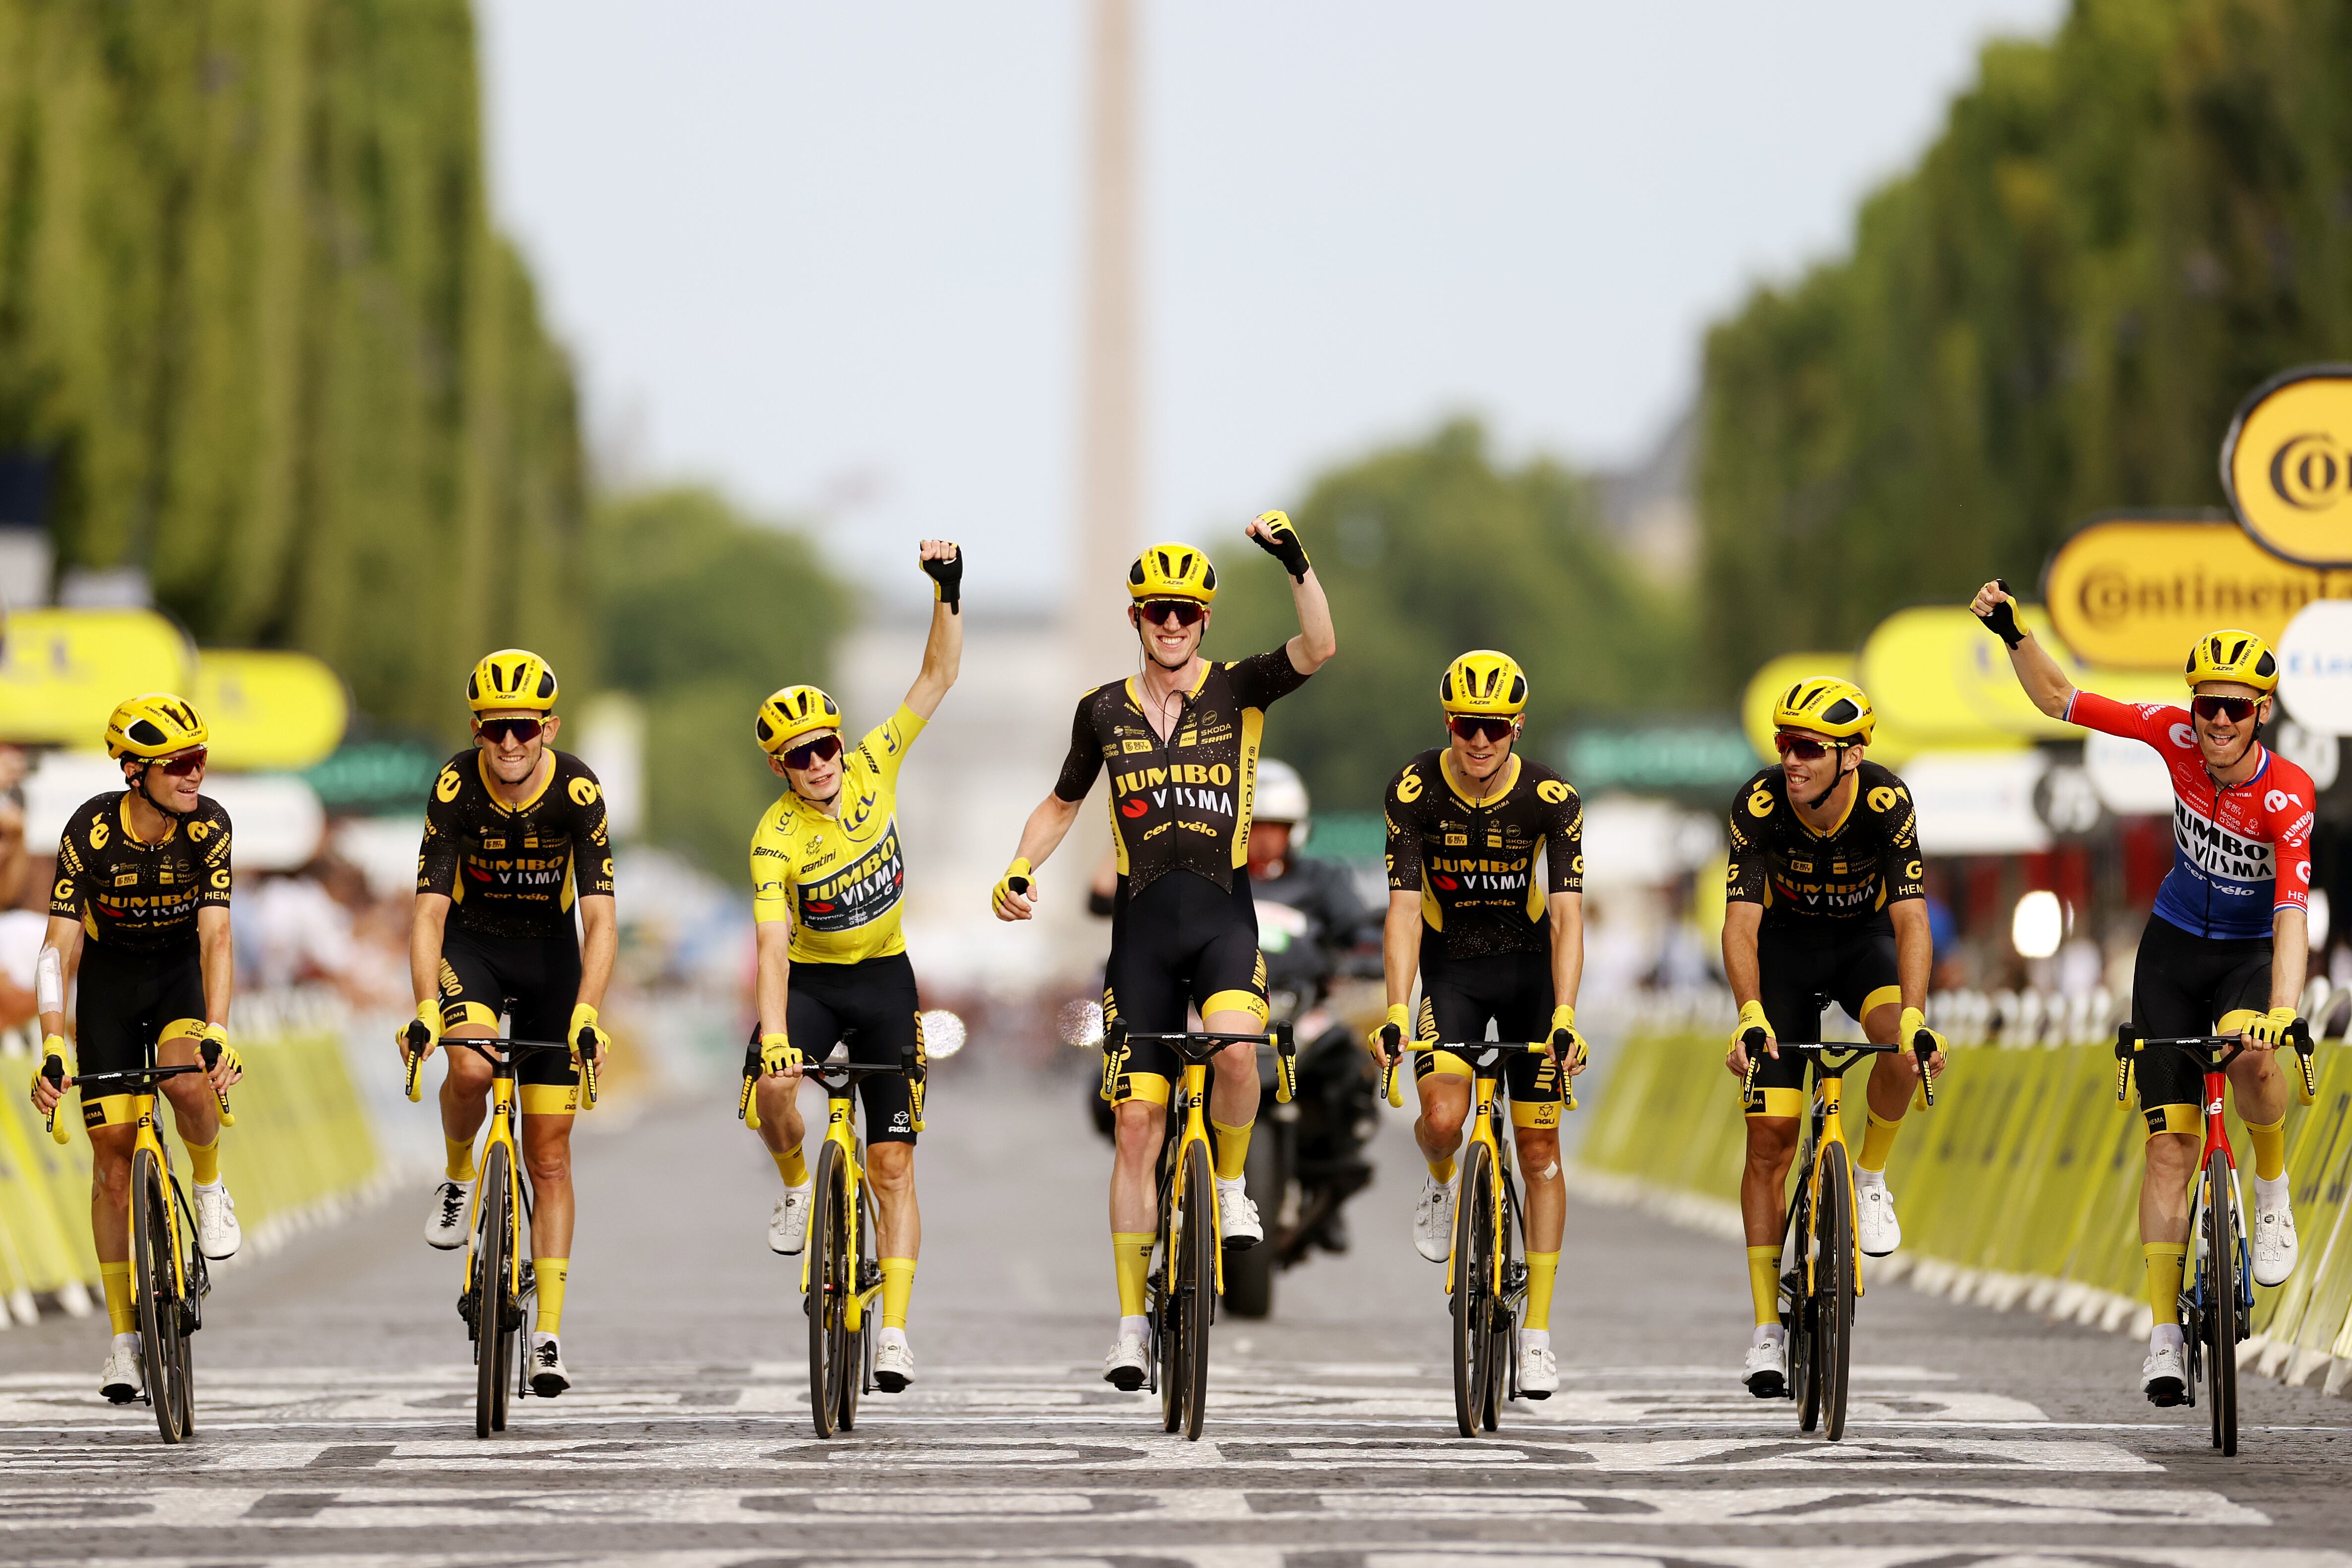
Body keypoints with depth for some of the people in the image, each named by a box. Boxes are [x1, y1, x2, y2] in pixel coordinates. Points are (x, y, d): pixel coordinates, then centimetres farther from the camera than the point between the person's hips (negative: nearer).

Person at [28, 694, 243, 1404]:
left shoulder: (208, 825, -22)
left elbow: (215, 936, -26)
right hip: (110, 977, 0)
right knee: (113, 1157, -3)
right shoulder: (92, 830, -24)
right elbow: (59, 945, -26)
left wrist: (216, 1035, -39)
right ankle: (124, 1340, 5)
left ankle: (209, 1186, 0)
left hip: (180, 971, 0)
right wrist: (53, 1050, -36)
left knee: (186, 1078, -34)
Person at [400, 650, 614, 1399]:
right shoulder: (456, 787, -22)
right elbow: (429, 908, -23)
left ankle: (548, 1336, 3)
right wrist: (426, 1009, -37)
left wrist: (586, 1015, -40)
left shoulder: (579, 791, -23)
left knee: (549, 1155, -1)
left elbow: (599, 918, -26)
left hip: (551, 951, 0)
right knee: (470, 1067, -34)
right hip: (471, 946, 0)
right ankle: (458, 1179, -1)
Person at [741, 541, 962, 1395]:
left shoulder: (872, 768, -10)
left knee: (892, 1164, -4)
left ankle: (894, 1333, -5)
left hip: (885, 978, 2)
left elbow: (938, 677, -11)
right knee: (769, 1091, -32)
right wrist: (774, 1039, -42)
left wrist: (948, 593, -25)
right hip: (810, 979, -2)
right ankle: (798, 1185, 0)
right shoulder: (776, 837, -20)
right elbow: (773, 947, -29)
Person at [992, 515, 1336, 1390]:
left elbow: (1318, 647, -16)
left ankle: (1230, 1185, -3)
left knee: (1235, 1046, -33)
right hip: (1142, 924, 2)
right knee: (1135, 1122, -1)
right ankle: (1131, 1325, 6)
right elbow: (1061, 806, 19)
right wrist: (1019, 871, 3)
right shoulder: (1104, 713, 7)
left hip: (1224, 915, -2)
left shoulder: (1237, 692, 1)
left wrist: (1294, 562, -28)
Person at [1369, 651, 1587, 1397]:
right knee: (1442, 1118, -25)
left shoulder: (1552, 798, -19)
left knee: (1539, 1151, 0)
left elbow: (1567, 915, -24)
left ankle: (1538, 1331, 8)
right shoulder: (1415, 790, -19)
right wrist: (1396, 1013, -34)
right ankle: (1441, 1183, 14)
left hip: (1529, 965, 0)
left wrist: (1565, 1016, -37)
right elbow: (1404, 910, -22)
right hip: (1450, 965, 0)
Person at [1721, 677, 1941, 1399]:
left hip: (1865, 940, 0)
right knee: (1770, 1138, -6)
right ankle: (1767, 1328, 2)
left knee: (1904, 1053, -34)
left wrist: (1914, 1017, -48)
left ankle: (1870, 1178, -4)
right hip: (1786, 945, 0)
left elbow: (1911, 919, -33)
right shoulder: (1759, 805, -27)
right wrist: (1749, 1014, -48)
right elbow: (1741, 921, -31)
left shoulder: (1888, 804, -28)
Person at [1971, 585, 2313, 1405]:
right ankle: (2164, 1331, -1)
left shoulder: (2288, 793, -26)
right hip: (2175, 947, 3)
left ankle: (2274, 1190, -7)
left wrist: (2282, 1012, -48)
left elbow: (2292, 913, -35)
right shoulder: (2177, 737, -16)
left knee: (2247, 1055, -36)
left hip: (2252, 954, -3)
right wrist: (2012, 634, -23)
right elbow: (2059, 700, -9)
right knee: (2169, 1140, -4)